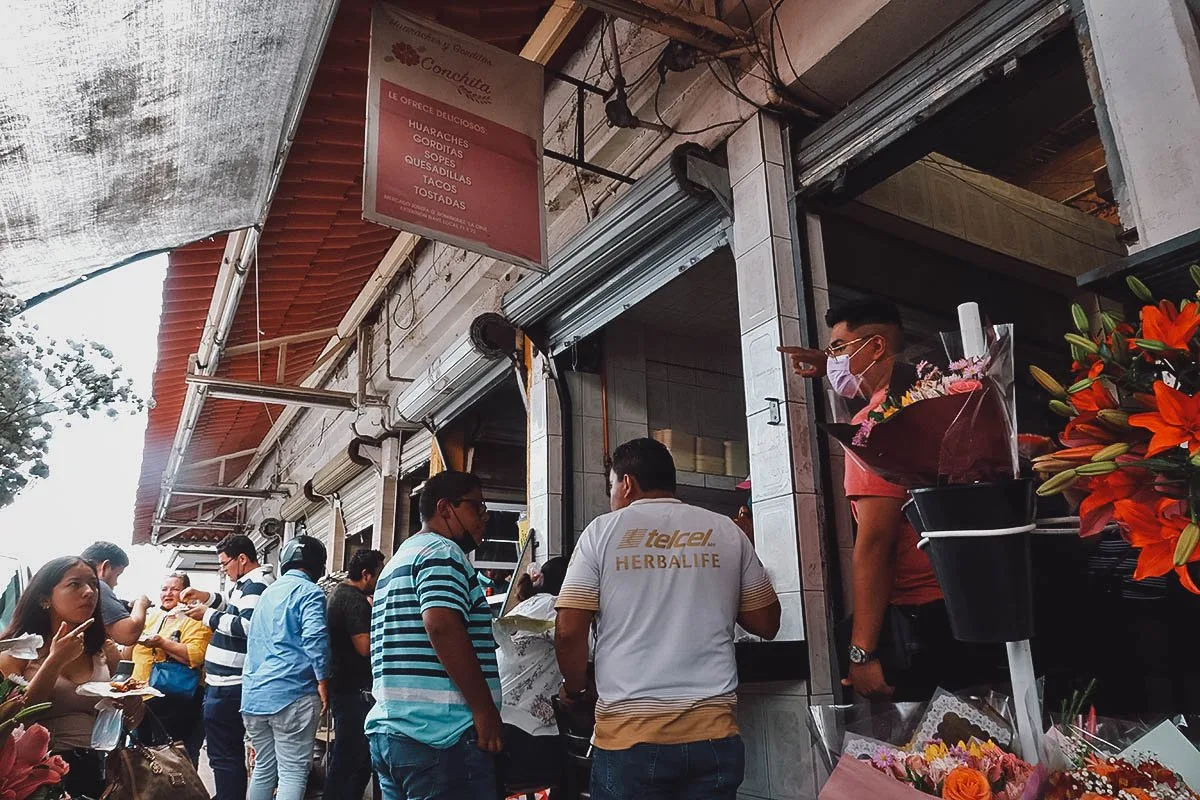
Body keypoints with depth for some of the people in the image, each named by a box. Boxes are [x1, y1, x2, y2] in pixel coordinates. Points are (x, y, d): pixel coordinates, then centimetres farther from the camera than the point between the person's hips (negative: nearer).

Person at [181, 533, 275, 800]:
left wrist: (208, 615, -17)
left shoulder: (256, 584, -17)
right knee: (232, 752, 20)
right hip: (229, 684, 11)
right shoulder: (251, 583, 16)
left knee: (223, 755, -4)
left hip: (228, 687, -11)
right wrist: (207, 597, 16)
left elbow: (247, 626, -28)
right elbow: (235, 610, 31)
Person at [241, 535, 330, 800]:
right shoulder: (309, 592, -8)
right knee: (293, 773, -4)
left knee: (263, 768, 16)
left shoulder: (269, 591, 18)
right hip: (291, 694, -8)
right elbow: (315, 637, -20)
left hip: (254, 694, 8)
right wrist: (323, 682, -13)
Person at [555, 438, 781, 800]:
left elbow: (569, 631, -5)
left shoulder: (602, 531, -1)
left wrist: (575, 689, 12)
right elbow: (766, 623, 10)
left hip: (629, 731, -2)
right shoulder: (727, 531, 5)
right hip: (713, 729, 2)